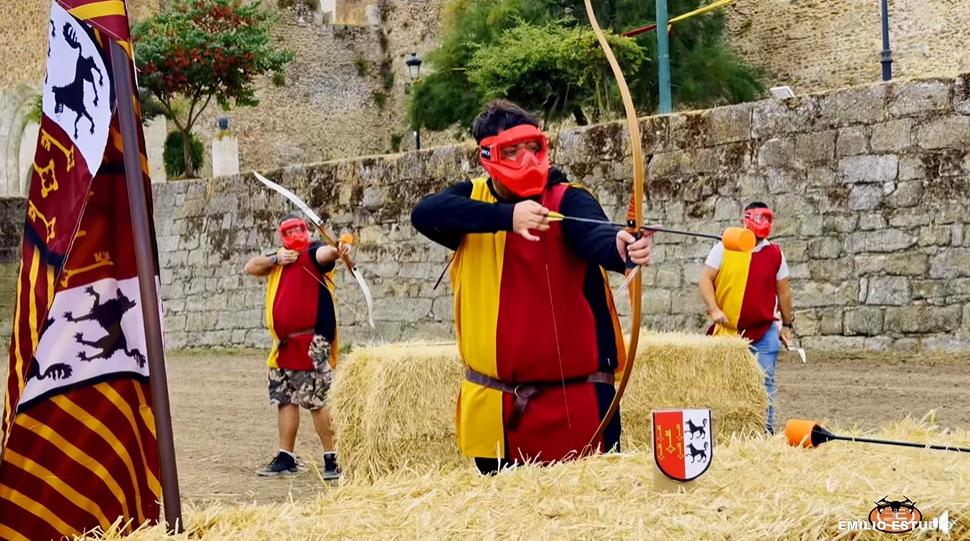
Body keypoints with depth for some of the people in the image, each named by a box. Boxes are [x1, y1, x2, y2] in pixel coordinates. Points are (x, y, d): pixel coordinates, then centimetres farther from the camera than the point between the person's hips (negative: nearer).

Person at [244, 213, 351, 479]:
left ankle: (333, 458, -7)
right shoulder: (280, 260, 18)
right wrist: (276, 259, -2)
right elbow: (251, 267, 15)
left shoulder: (313, 253, -6)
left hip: (312, 341, -9)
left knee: (316, 399, -11)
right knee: (285, 398, 14)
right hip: (285, 342, 9)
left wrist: (337, 251, -53)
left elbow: (325, 253, -28)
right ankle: (285, 458, 23)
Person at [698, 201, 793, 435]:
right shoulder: (724, 248, 0)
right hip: (728, 332, -1)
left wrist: (786, 325, 13)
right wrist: (714, 309, -16)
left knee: (764, 385, 2)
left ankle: (765, 431, 9)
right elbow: (706, 279, -2)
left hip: (764, 333, 1)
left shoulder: (775, 254, 6)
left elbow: (783, 291, 12)